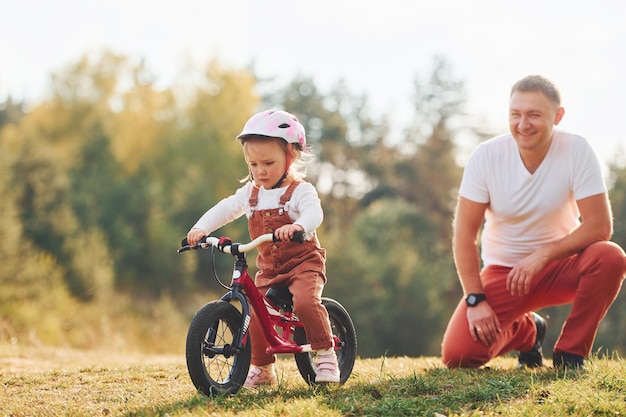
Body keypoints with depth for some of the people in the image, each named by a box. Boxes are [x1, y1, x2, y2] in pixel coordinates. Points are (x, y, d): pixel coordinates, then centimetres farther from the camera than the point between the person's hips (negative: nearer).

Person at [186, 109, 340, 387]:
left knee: (305, 302, -31)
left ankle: (326, 354, -15)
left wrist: (298, 226, -52)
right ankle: (262, 369, 15)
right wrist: (201, 229, -12)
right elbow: (224, 210, 7)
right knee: (255, 315, -5)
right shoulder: (250, 193, 7)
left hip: (303, 262, -5)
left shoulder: (300, 190, -11)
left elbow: (314, 212, -30)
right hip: (268, 270, 6)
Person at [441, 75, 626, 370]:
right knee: (457, 354, -18)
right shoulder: (486, 156, -13)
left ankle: (570, 352, -9)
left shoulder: (576, 151, -15)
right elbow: (464, 233, -10)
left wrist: (542, 254, -26)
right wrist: (475, 299, -17)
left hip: (560, 265, -1)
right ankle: (524, 331, 17)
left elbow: (600, 226, -19)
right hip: (502, 270, 1)